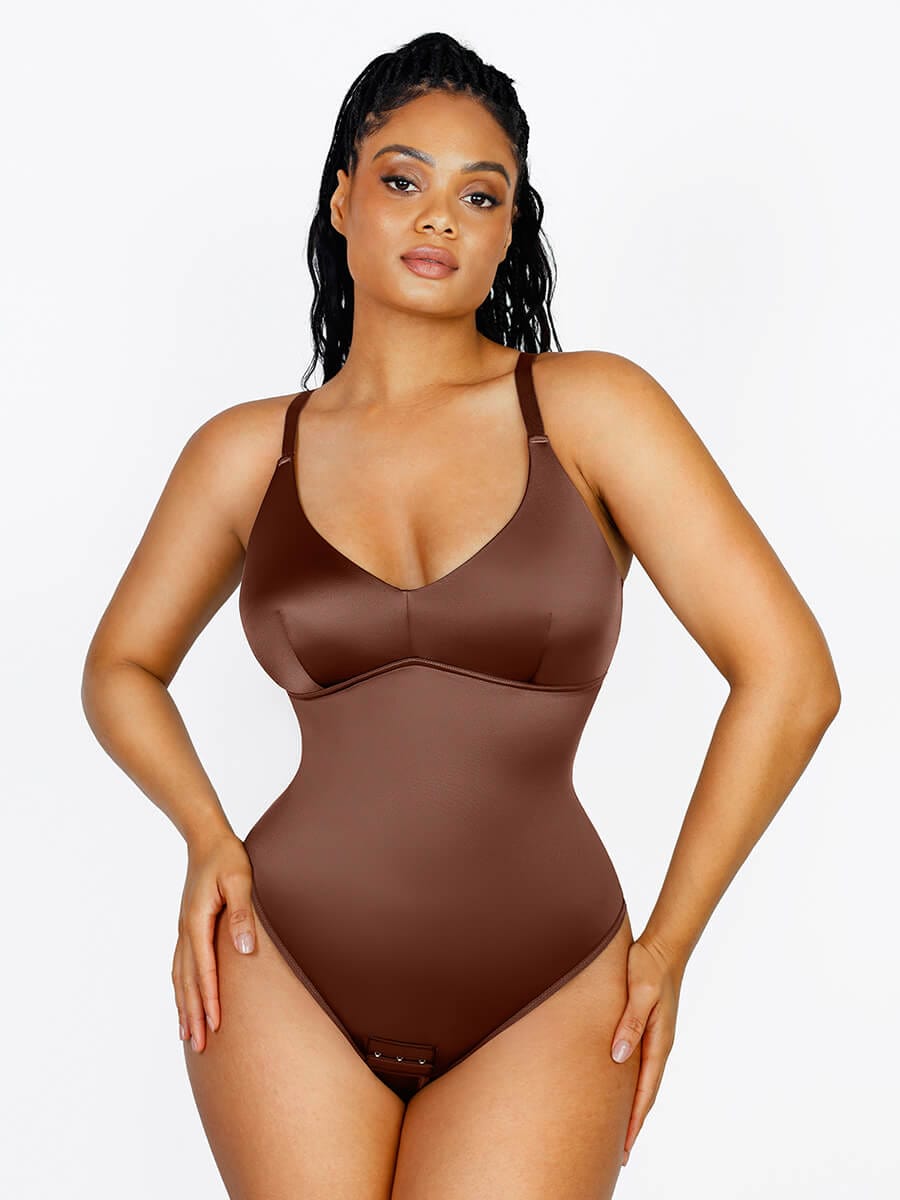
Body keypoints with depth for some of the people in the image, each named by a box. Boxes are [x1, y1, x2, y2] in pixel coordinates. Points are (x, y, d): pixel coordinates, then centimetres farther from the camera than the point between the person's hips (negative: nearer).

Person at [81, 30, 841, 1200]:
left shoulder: (593, 409, -4)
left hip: (541, 1000, -1)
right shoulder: (248, 451, 3)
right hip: (289, 975, 2)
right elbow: (122, 666, 18)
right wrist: (207, 836, 1)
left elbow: (788, 675, -6)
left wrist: (666, 945, -2)